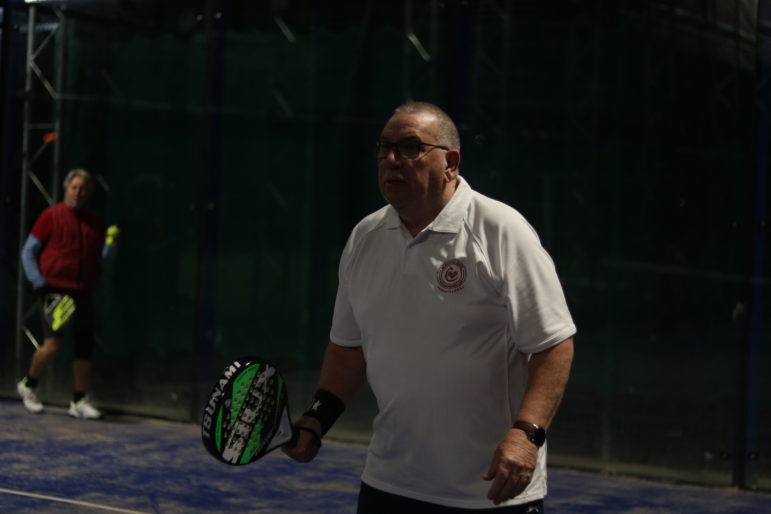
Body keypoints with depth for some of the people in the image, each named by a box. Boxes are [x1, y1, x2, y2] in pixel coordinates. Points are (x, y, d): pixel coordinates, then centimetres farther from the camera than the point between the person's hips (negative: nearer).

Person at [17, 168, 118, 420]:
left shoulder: (95, 221, 12)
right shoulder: (51, 216, 0)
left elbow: (105, 255, 10)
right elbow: (28, 252, 2)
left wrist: (111, 241, -12)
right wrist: (39, 284, -8)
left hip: (82, 294, 5)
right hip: (54, 291, -5)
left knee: (85, 345, 2)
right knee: (54, 343, -13)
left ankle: (79, 402, 12)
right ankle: (28, 385, 12)